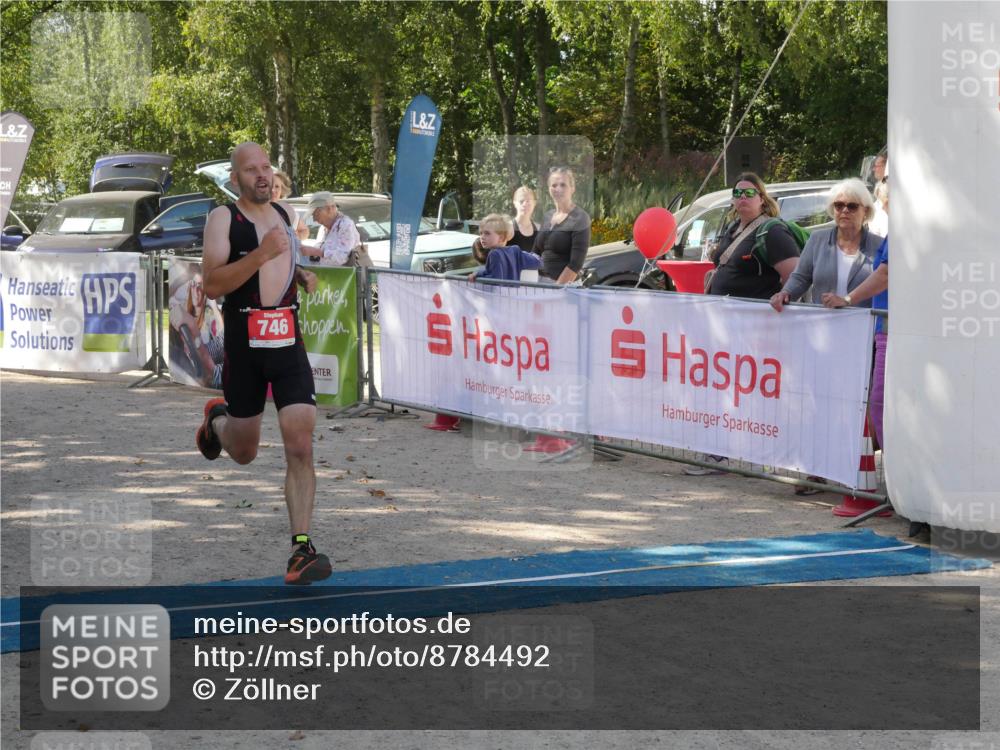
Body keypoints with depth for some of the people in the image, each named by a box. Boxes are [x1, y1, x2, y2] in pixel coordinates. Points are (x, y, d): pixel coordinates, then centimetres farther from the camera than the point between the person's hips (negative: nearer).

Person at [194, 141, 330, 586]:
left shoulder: (286, 213, 12)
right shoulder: (223, 218, -6)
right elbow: (211, 284, -18)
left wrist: (303, 275, 11)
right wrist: (261, 253, -27)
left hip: (288, 344, 3)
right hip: (244, 346, -3)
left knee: (300, 448, -11)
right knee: (244, 453, 13)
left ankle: (301, 548, -10)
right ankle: (217, 420, 49)